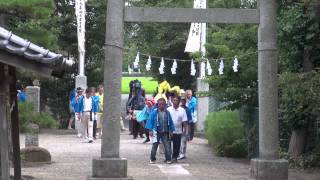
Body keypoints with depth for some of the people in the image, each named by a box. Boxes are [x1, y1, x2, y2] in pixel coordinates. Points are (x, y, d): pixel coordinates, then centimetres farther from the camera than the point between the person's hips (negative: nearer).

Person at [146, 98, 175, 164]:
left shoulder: (167, 113, 5)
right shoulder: (154, 112, -4)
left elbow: (170, 122, 12)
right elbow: (150, 121, -3)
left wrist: (171, 131, 9)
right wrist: (150, 130, -9)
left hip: (165, 133, 2)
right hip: (156, 132, -2)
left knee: (167, 146, -3)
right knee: (155, 145, 4)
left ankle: (168, 159, 2)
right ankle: (152, 159, 17)